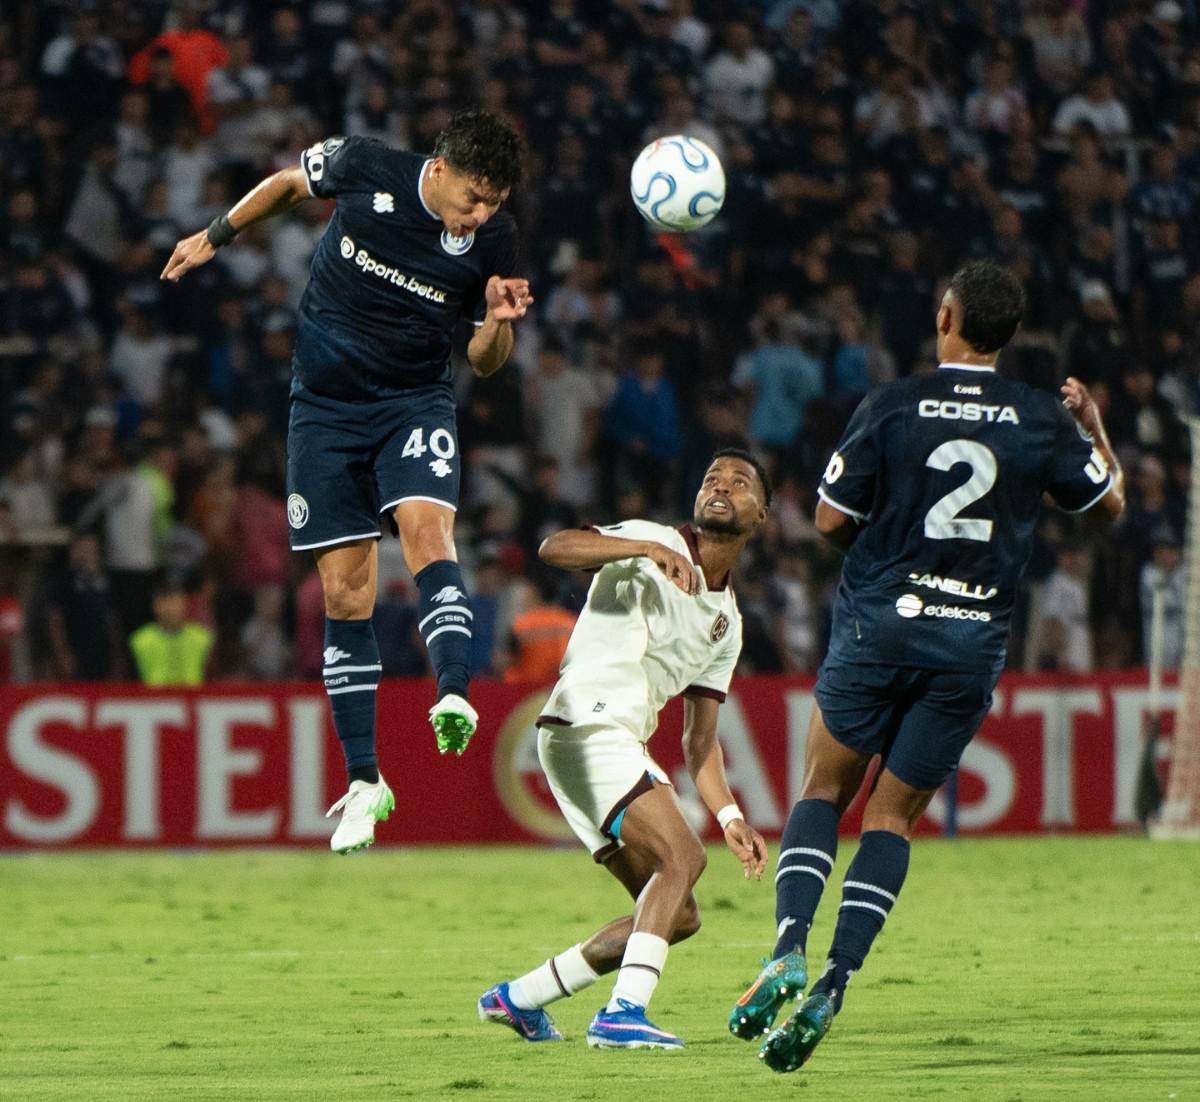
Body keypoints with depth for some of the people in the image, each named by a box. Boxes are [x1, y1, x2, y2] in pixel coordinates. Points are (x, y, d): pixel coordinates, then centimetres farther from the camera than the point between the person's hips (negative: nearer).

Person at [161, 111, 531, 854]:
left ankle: (455, 697, -47)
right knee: (345, 594, 0)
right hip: (327, 403, 1)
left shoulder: (494, 239, -10)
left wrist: (499, 322, -21)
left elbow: (484, 361, 0)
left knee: (426, 527, -30)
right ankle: (365, 783, 8)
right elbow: (291, 183, 10)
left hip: (416, 402, -1)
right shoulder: (365, 168, -12)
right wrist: (217, 236, 17)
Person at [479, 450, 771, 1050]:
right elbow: (554, 548, -19)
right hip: (586, 725, -9)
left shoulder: (727, 622, 21)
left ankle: (517, 999, 17)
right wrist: (648, 548, -31)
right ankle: (622, 1012, -34)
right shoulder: (651, 542, -1)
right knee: (681, 856, -25)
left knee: (679, 915, 7)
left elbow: (699, 737, 22)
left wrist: (730, 818, 10)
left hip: (624, 745, 9)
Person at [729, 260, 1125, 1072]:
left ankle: (790, 947, -11)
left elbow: (830, 520, -2)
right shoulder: (1043, 420, -1)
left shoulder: (891, 407, -6)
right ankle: (835, 983, -8)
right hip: (974, 642, 2)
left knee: (823, 794, 13)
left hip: (878, 628, -2)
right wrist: (1095, 426, 30)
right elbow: (1111, 502, 14)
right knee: (892, 817, 8)